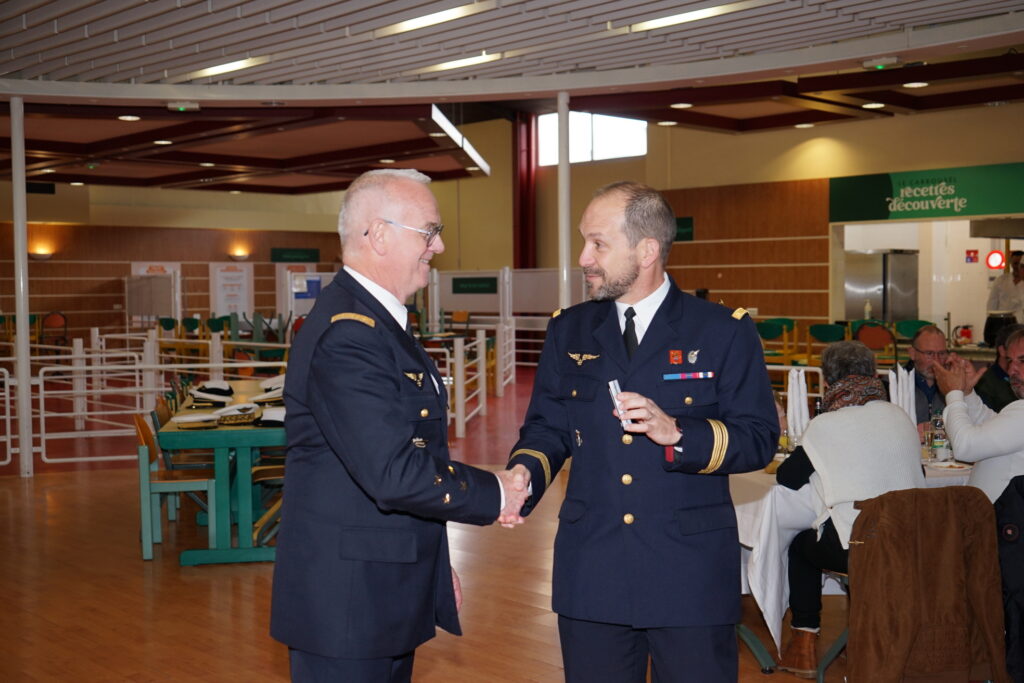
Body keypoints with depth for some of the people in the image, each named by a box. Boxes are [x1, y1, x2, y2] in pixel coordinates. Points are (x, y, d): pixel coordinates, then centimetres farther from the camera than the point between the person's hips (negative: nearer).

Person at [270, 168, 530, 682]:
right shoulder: (346, 334, -23)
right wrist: (495, 494, -14)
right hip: (346, 603, -10)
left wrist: (433, 568, 20)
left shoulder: (376, 321, 12)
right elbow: (396, 474, -29)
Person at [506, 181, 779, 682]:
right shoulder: (568, 331, 8)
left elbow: (759, 438, -5)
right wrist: (522, 478, -12)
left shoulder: (725, 332, -3)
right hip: (590, 574, 3)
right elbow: (547, 429, 9)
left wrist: (675, 432, -20)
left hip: (692, 573, -3)